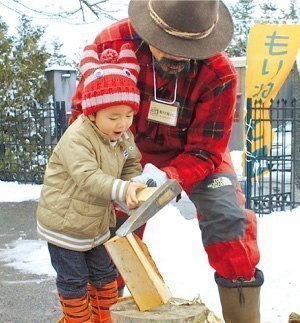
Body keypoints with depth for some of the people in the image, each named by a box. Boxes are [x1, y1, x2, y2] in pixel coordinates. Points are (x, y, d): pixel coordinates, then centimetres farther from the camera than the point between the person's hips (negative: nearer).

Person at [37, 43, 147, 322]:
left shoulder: (123, 137, -3)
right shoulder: (76, 138, -28)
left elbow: (132, 165, 8)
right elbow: (88, 177, -38)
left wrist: (135, 184, -15)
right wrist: (123, 190, -50)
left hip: (97, 224, 8)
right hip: (64, 225, -7)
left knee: (105, 274, 20)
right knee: (74, 283, 6)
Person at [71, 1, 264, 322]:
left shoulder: (219, 75, -33)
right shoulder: (112, 43, -28)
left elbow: (204, 151, -24)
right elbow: (83, 107, -12)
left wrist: (166, 177, -43)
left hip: (197, 151, -1)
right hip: (136, 148, 2)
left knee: (227, 219, -21)